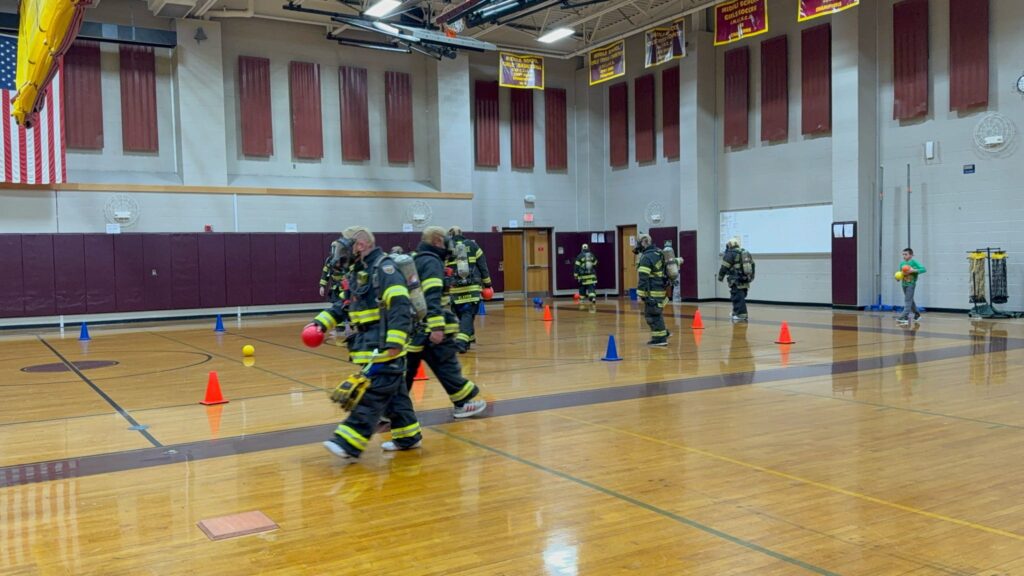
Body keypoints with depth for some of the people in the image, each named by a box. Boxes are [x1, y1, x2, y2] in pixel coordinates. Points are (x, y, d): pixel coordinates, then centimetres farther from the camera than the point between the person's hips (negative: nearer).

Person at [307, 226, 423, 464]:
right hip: (371, 343, 10)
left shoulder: (384, 268, -15)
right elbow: (343, 304, 22)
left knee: (372, 393, -10)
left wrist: (394, 343, -28)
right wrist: (322, 322, 7)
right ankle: (407, 436, 24)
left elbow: (400, 307, -23)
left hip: (385, 346, -10)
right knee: (393, 392, 15)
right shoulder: (359, 272, 17)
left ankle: (349, 444, -13)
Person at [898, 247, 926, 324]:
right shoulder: (902, 263, 7)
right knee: (910, 301, 17)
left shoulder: (914, 262, -10)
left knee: (908, 301, -12)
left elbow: (923, 269, -18)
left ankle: (904, 317, -16)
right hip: (904, 284, 7)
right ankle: (917, 314, 32)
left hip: (911, 284, -7)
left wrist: (913, 270, -27)